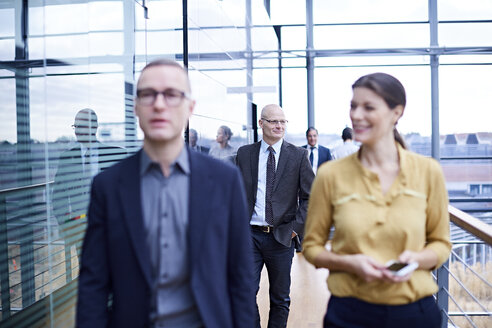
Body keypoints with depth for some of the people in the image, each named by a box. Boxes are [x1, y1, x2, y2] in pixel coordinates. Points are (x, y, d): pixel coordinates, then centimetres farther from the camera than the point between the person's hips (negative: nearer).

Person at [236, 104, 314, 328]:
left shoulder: (298, 156, 0)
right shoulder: (244, 154, 4)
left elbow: (310, 196, 1)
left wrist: (297, 226, -6)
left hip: (281, 236, 0)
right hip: (250, 234, 1)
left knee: (280, 299, 12)